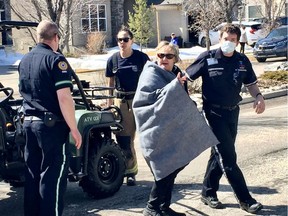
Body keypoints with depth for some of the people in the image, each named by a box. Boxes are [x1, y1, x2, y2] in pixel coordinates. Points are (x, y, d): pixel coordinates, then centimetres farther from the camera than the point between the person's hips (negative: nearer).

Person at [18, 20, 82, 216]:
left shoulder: (25, 60, 12)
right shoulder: (56, 59, -13)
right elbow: (64, 98, -20)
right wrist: (74, 128, -15)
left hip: (29, 122, 8)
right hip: (52, 124, -8)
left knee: (32, 174, 14)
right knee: (53, 176, -1)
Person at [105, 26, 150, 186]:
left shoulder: (141, 57, -5)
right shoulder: (113, 60, 3)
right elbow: (110, 84, 11)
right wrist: (109, 105, 9)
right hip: (121, 102, 2)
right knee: (124, 139, 5)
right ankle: (130, 172, 18)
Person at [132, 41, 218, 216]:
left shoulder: (175, 73, 16)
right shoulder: (151, 73, -9)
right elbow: (154, 97, -23)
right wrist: (175, 86, -27)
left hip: (171, 130, 9)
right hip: (156, 131, -9)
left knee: (172, 168, 11)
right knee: (165, 169, -8)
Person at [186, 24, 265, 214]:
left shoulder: (242, 61, 1)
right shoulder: (208, 58, -11)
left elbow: (251, 83, 12)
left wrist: (259, 96, -7)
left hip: (233, 112, 5)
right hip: (214, 113, -5)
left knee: (220, 154, 14)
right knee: (228, 157, -7)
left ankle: (208, 193, 28)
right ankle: (245, 199, 0)